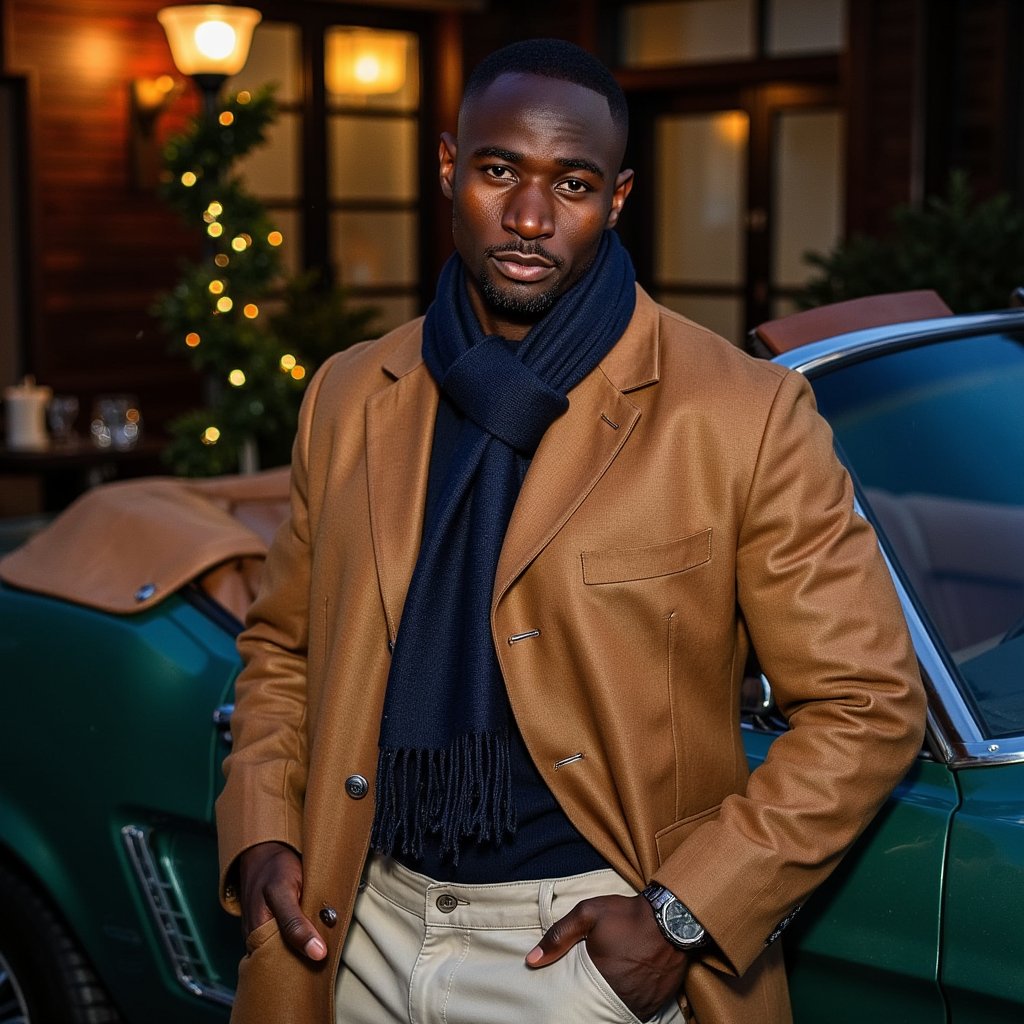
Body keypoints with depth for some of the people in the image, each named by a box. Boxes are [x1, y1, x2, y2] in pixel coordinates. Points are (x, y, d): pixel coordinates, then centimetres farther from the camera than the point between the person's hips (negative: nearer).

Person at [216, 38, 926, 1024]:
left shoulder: (743, 416, -11)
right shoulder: (348, 397, 4)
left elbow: (868, 705, -9)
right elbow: (280, 643, 15)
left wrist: (685, 912, -15)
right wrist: (258, 832, -1)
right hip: (364, 936, 4)